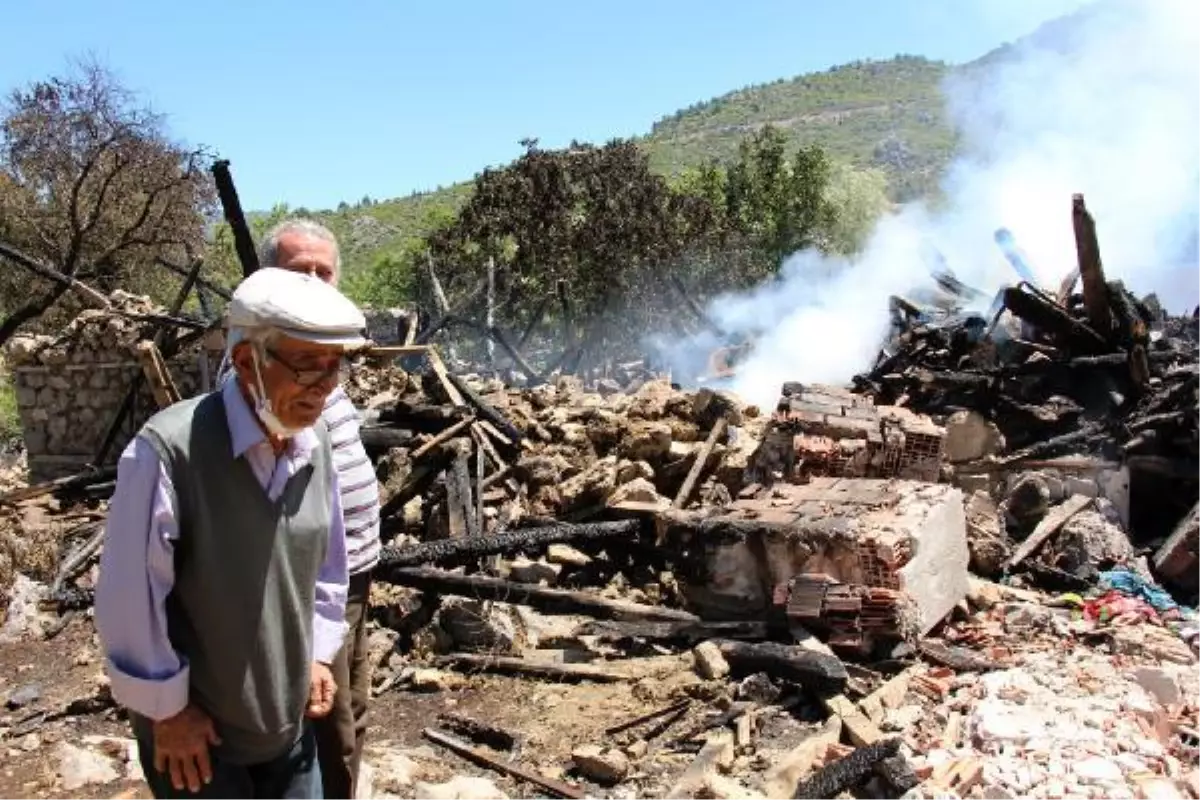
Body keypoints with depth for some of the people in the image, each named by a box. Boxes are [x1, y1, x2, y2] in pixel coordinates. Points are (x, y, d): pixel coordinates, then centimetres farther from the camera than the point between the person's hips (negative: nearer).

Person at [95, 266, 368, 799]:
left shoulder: (316, 442, -6)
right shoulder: (168, 450, -26)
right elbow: (130, 599, -19)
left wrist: (318, 653, 8)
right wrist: (168, 707, -11)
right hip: (195, 730, -5)